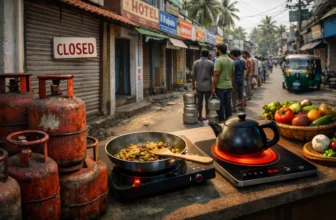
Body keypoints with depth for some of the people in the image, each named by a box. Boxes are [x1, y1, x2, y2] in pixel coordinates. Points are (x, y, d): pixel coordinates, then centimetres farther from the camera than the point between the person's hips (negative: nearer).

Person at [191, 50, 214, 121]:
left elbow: (193, 75, 0)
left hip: (199, 86, 2)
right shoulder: (211, 63, -5)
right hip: (208, 85, -2)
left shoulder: (196, 63, 0)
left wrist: (193, 85, 8)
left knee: (200, 101, 8)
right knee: (208, 102, 6)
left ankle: (200, 116, 13)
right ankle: (207, 116, 11)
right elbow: (213, 74, 0)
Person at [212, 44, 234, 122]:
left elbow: (216, 75, -17)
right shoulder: (231, 61, 10)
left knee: (220, 105, 1)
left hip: (220, 86, -6)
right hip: (229, 86, 7)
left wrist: (213, 87, -15)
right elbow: (232, 75, 13)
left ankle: (221, 121, 6)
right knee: (228, 104, 12)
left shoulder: (219, 60, -13)